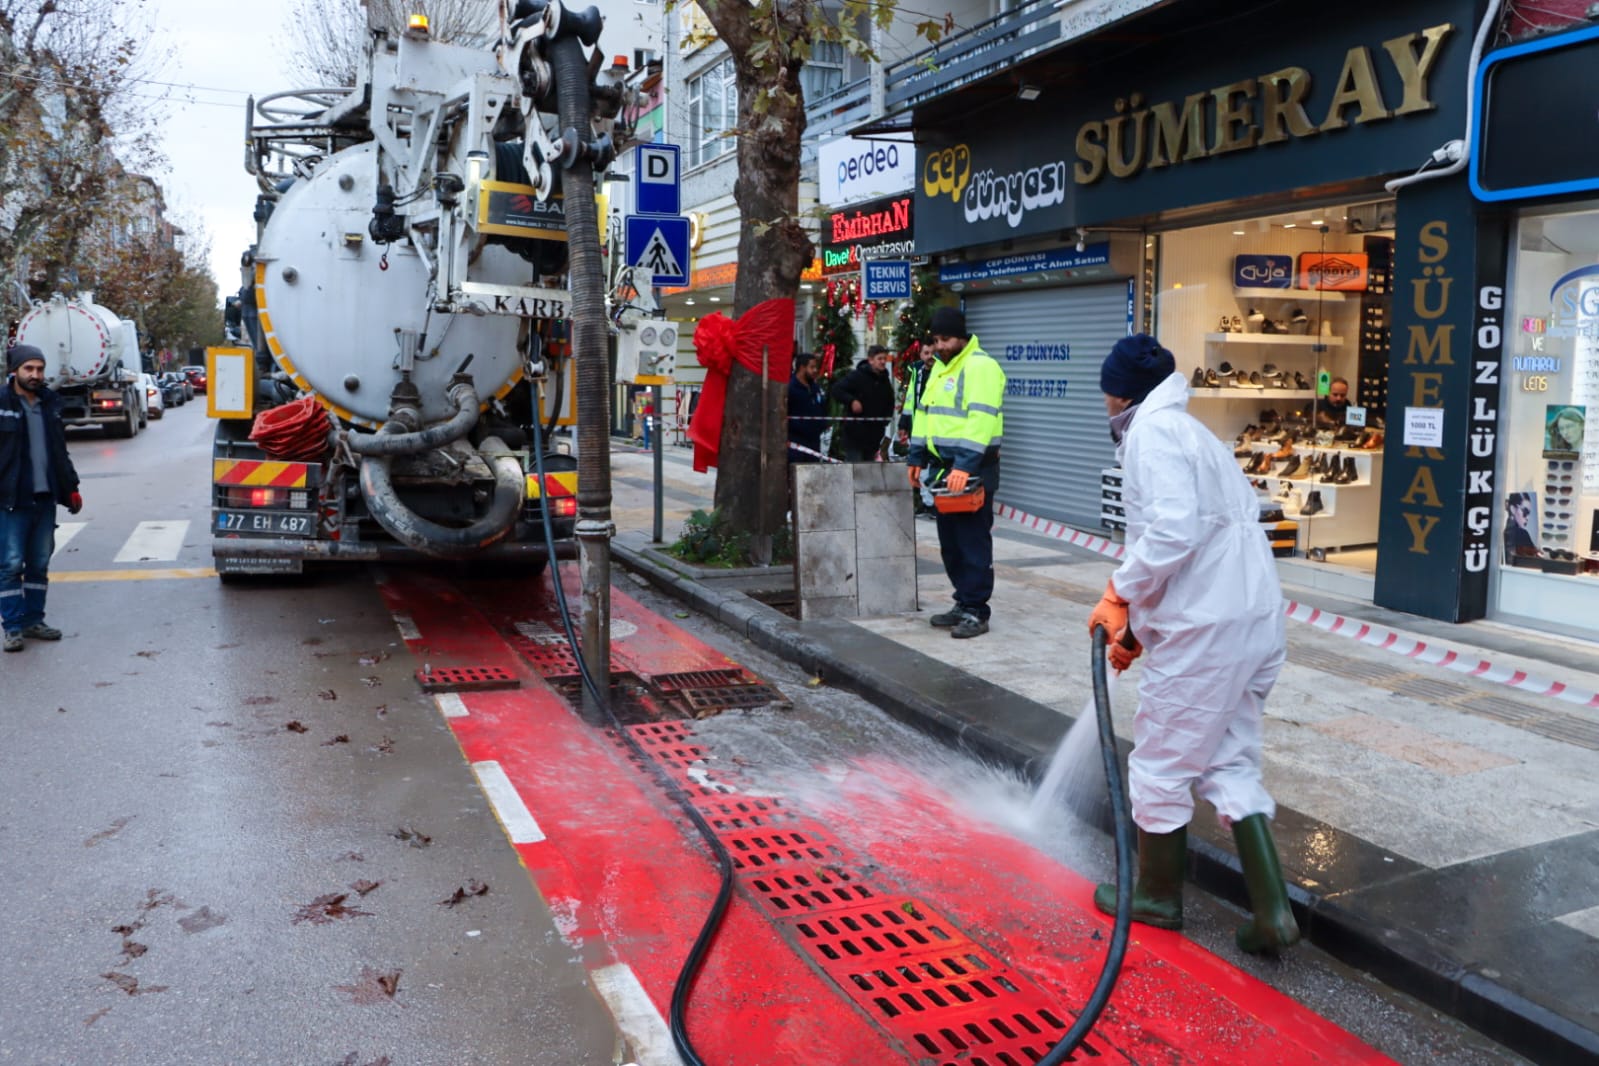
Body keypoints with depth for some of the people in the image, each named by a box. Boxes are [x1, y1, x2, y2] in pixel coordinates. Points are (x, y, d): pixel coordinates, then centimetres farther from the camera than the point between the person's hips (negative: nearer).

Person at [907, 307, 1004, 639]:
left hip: (973, 469, -9)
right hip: (943, 465, 9)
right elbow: (925, 413, 20)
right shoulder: (940, 366, 16)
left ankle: (976, 612, 0)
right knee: (950, 542, 13)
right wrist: (917, 457, 15)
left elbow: (982, 418, -23)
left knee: (973, 542, -5)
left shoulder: (981, 366, -13)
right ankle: (963, 603, 22)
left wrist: (965, 465, -30)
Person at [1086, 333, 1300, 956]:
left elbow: (1173, 530, -25)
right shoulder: (1193, 434, 22)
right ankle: (1272, 912, 12)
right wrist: (1135, 626, 28)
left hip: (1203, 631, -9)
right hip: (1254, 623, 9)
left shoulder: (1152, 431, -9)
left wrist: (1119, 594, -11)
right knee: (1229, 763, 16)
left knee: (1161, 764, 8)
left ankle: (1158, 897, 24)